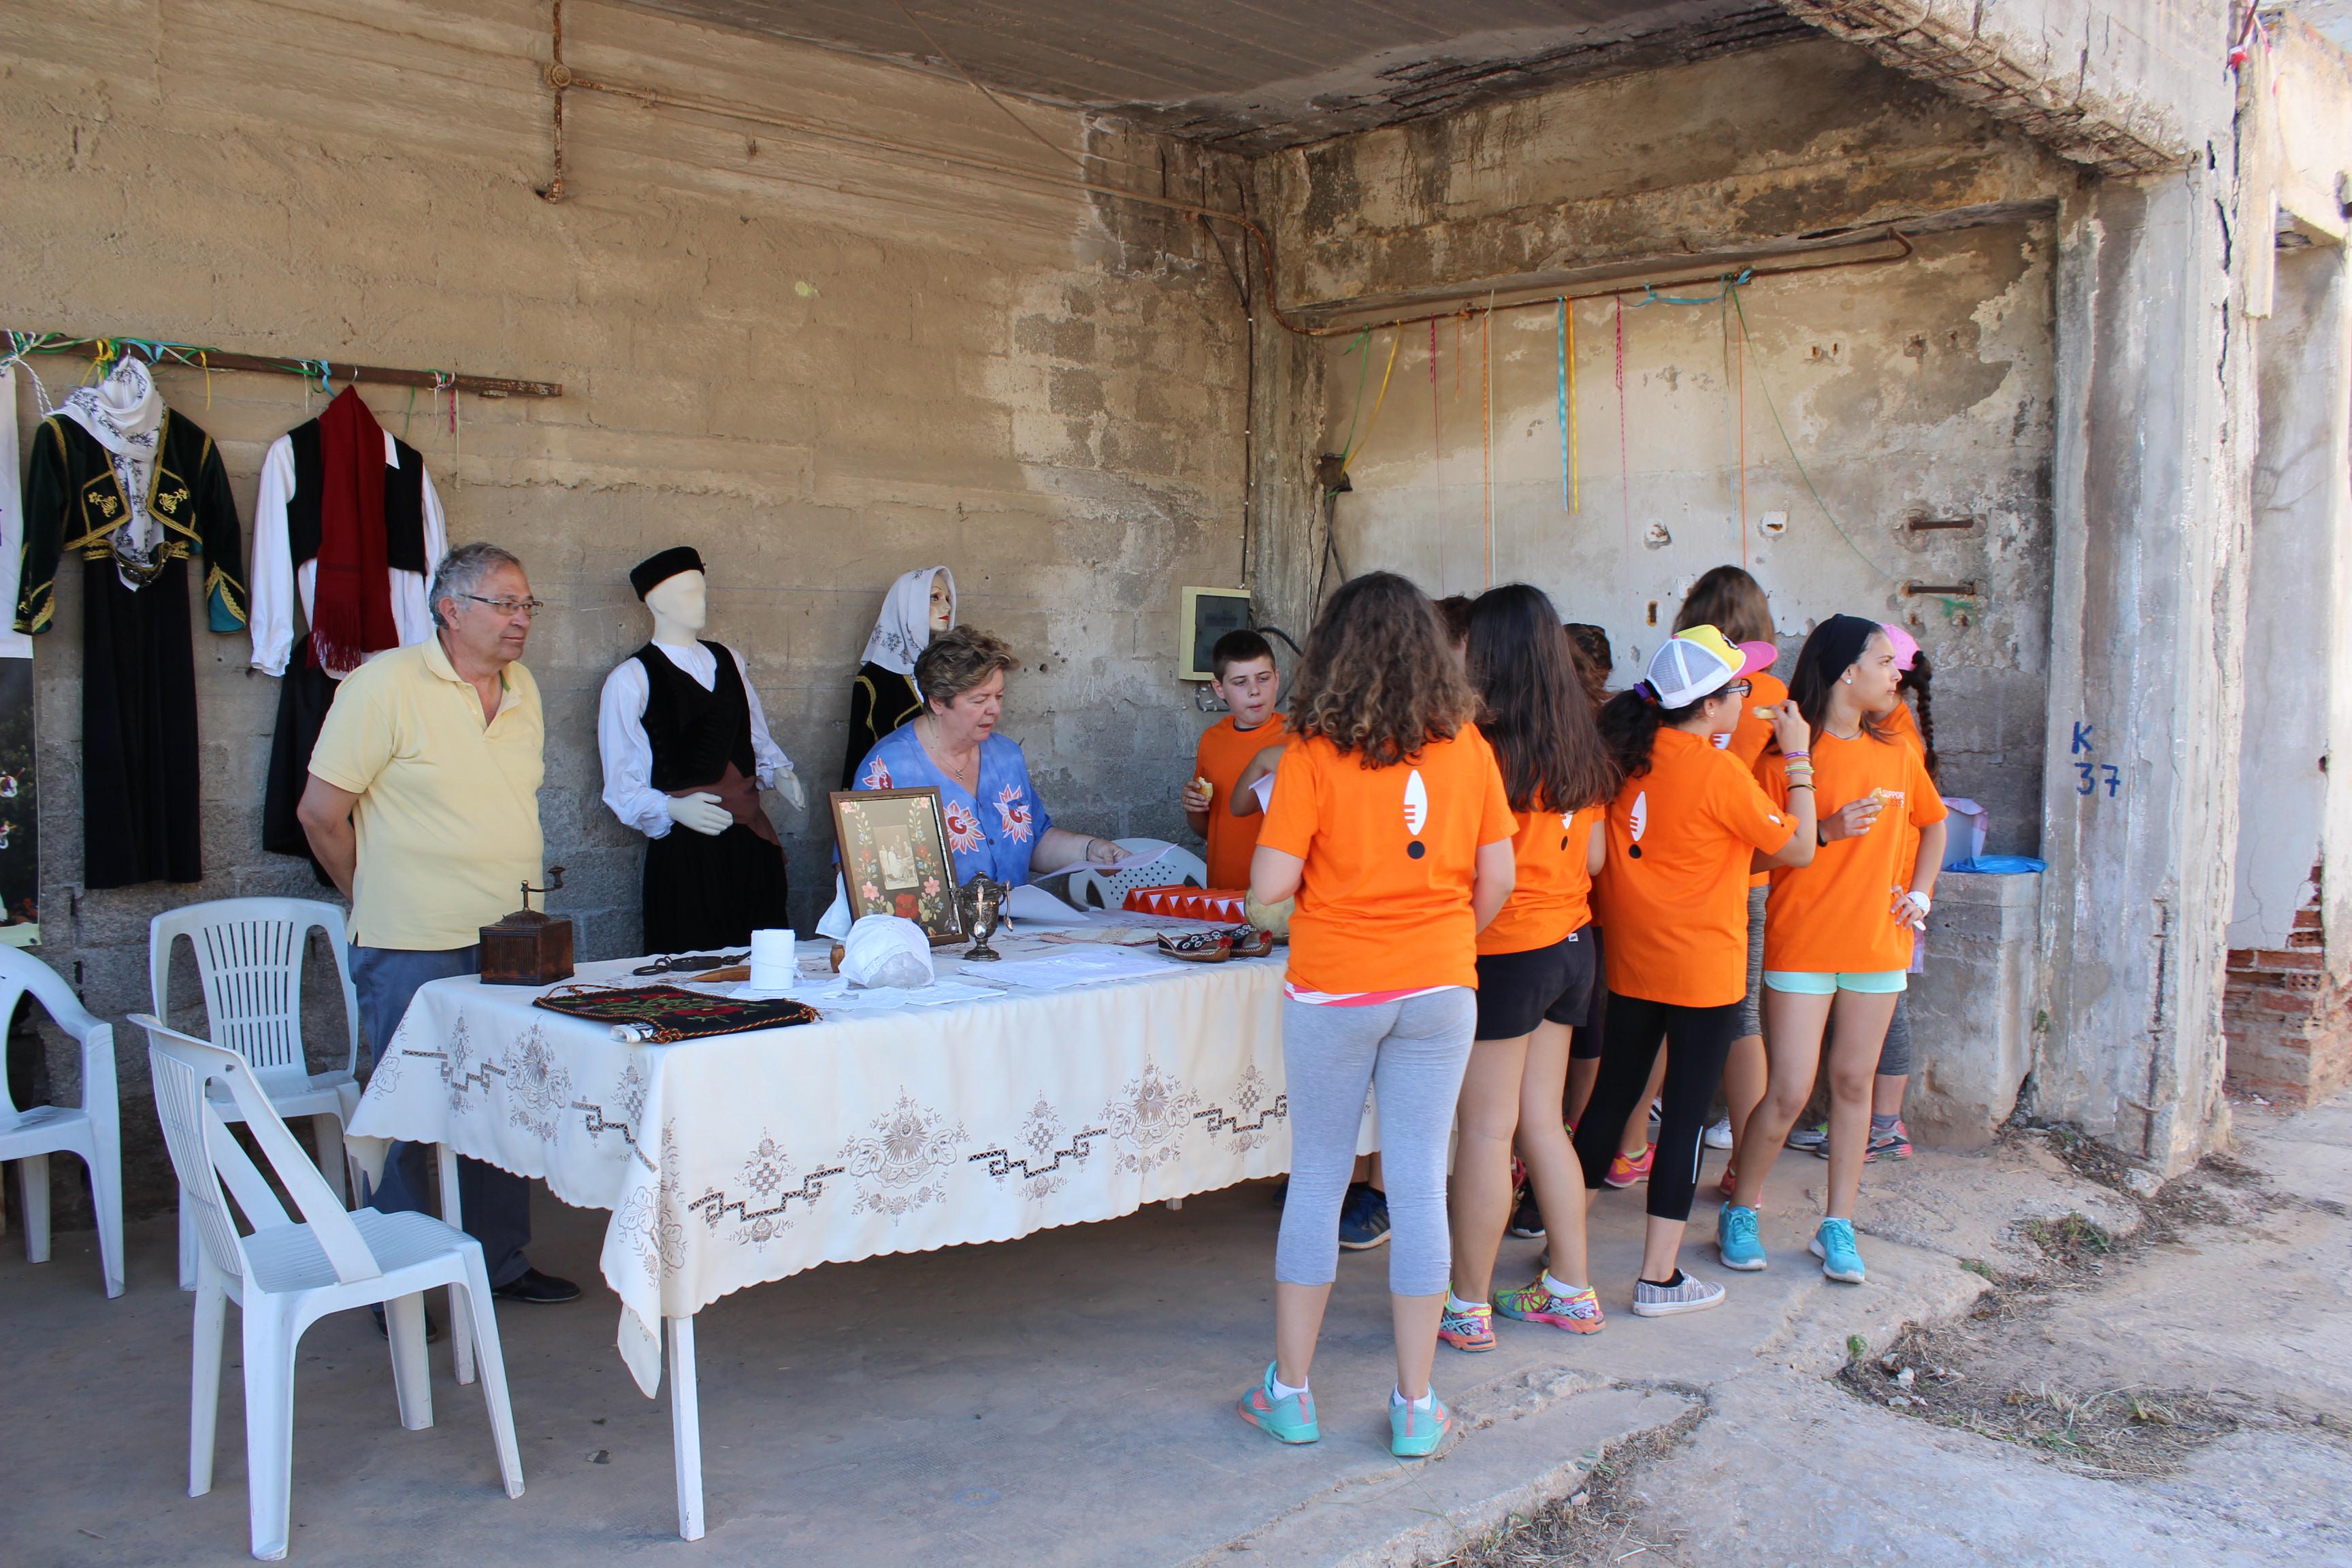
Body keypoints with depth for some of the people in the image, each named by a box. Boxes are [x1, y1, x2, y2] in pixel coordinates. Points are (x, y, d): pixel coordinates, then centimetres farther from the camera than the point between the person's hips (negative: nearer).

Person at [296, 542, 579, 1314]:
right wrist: (383, 902, 0)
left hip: (508, 943, 6)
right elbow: (321, 811, -9)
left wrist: (517, 899, 15)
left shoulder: (523, 690, 10)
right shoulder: (385, 684, -11)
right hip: (414, 951, -6)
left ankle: (501, 1263, 27)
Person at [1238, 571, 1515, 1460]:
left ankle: (1290, 1392, 20)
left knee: (1318, 1181, 10)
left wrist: (1272, 804, 5)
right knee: (1420, 1185, 8)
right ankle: (1416, 1406, 16)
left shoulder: (1314, 755, -11)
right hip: (1440, 990, 2)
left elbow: (1271, 884, -13)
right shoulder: (1466, 747, -1)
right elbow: (1497, 878, 3)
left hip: (1333, 992, -2)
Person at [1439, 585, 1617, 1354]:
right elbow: (1593, 859, 11)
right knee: (1541, 1122, 16)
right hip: (1570, 946, 8)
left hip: (1505, 954, -8)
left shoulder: (1486, 747, -17)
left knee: (1486, 1131, 2)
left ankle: (1469, 1305, 12)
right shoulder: (1579, 748, 6)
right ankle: (1570, 1290, 24)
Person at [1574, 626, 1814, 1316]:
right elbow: (1797, 848, -7)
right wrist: (1798, 758, -3)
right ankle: (1658, 1278, 9)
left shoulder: (1627, 755, 1)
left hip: (1630, 965, 6)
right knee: (1686, 1115, 3)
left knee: (1611, 1097, 17)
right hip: (1704, 972, -6)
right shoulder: (1719, 773, -17)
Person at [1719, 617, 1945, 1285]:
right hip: (1801, 946, -5)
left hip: (1878, 945, 5)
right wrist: (1827, 832, -22)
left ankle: (1837, 1227, 18)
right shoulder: (1785, 756, -9)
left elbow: (1932, 823, 24)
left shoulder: (1896, 752, 8)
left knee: (1853, 1083, 8)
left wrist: (1921, 893, 11)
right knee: (1790, 1091, -5)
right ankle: (1740, 1213, 14)